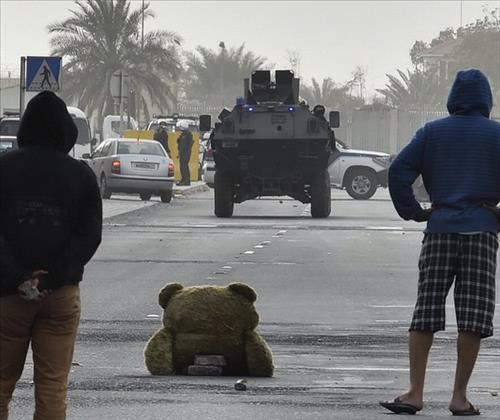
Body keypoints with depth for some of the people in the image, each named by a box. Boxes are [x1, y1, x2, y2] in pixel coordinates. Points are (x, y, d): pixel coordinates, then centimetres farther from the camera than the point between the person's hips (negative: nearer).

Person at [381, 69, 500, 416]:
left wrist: (413, 212, 8)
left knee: (426, 311, 4)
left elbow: (398, 172, 0)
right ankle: (460, 397, -2)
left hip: (439, 231, 2)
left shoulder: (432, 132, 8)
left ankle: (415, 393, -2)